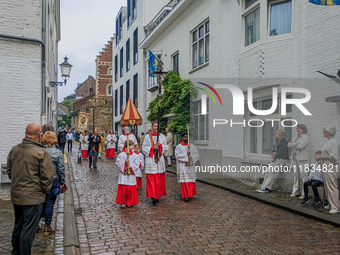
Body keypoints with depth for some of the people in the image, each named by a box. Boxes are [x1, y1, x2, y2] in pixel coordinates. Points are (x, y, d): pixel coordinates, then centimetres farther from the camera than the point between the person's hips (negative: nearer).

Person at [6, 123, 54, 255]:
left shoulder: (14, 150, 0)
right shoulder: (41, 153, -19)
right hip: (33, 197, -7)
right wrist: (46, 190, 1)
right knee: (29, 229, 5)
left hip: (16, 195, 7)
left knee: (18, 225, 23)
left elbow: (9, 171, 12)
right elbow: (47, 177, -16)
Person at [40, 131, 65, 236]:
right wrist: (62, 182, 3)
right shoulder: (58, 153, -8)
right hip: (53, 180, -3)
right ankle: (47, 227, 16)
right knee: (50, 204, 6)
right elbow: (61, 169, -7)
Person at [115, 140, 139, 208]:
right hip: (123, 174, -2)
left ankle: (129, 202, 17)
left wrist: (131, 166, -13)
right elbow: (118, 162, -4)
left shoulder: (134, 155, 3)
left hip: (131, 174, 2)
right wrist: (125, 162, -16)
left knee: (131, 188, 3)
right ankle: (122, 202, 12)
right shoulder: (121, 154, -2)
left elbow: (137, 163, 1)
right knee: (123, 188, -2)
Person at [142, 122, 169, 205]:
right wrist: (152, 148, -13)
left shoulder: (162, 136, 10)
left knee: (159, 179, 4)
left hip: (159, 160, 3)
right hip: (150, 160, -2)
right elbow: (144, 148, -1)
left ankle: (157, 196, 16)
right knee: (151, 179, -8)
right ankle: (153, 196, -10)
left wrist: (160, 145, -12)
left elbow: (166, 147, 7)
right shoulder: (147, 137, 3)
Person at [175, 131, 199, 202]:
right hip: (182, 166, -3)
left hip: (190, 166, 3)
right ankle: (185, 196, -2)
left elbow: (196, 154, 6)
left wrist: (191, 157, -12)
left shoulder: (192, 146, 9)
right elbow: (177, 155, -10)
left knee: (191, 181, 6)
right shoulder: (178, 147, 0)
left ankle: (190, 194, 19)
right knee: (184, 181, -5)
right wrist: (186, 154, -18)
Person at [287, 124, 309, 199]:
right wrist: (296, 144, -12)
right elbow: (289, 145, 5)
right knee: (296, 175, 10)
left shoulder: (305, 137, -6)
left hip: (302, 158, -7)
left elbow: (301, 146, -19)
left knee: (303, 175, -7)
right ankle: (295, 192, 16)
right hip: (295, 158, 8)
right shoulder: (295, 137, 17)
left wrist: (293, 145, -4)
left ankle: (304, 194, -3)